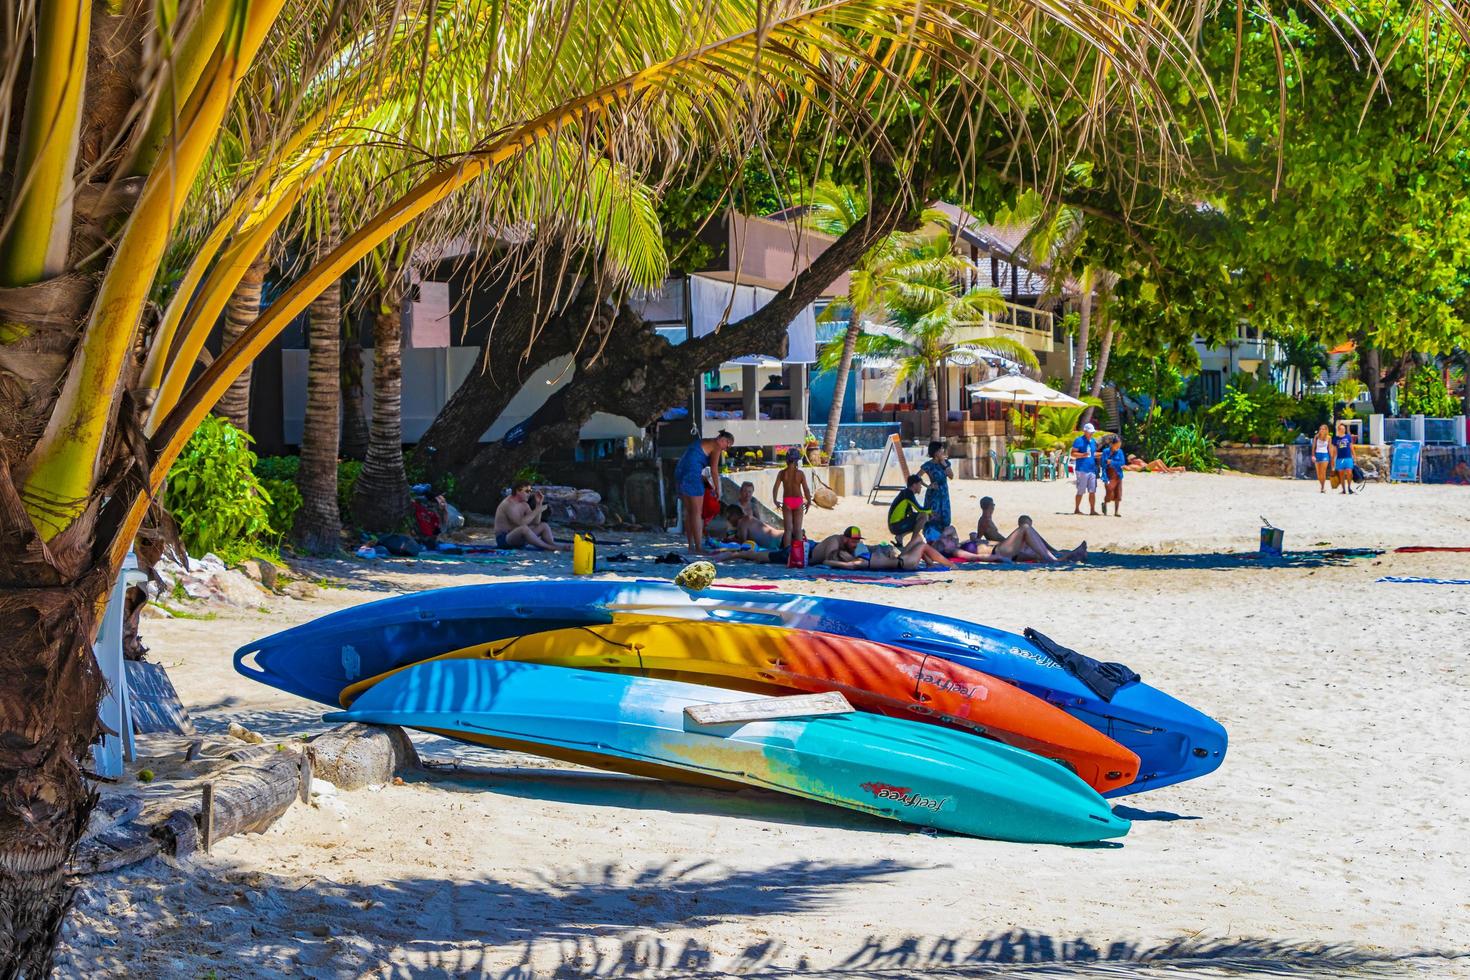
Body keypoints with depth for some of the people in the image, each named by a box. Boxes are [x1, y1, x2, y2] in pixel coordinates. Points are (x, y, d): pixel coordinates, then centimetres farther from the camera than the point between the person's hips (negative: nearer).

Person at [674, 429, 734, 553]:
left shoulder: (703, 442, 23)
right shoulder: (716, 446, -3)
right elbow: (714, 469, -4)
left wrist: (703, 478, 26)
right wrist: (717, 489, 4)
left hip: (680, 472, 9)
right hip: (692, 474, -9)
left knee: (689, 511, 14)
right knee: (697, 513, -6)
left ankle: (691, 546, 17)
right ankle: (698, 548, -8)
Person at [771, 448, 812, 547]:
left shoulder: (782, 473, -6)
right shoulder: (800, 473, -10)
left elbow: (775, 487, -7)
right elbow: (806, 489, -10)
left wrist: (775, 501, 7)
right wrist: (809, 502, 3)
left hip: (786, 501, 1)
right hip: (798, 501, -1)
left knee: (788, 529, 7)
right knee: (797, 529, 8)